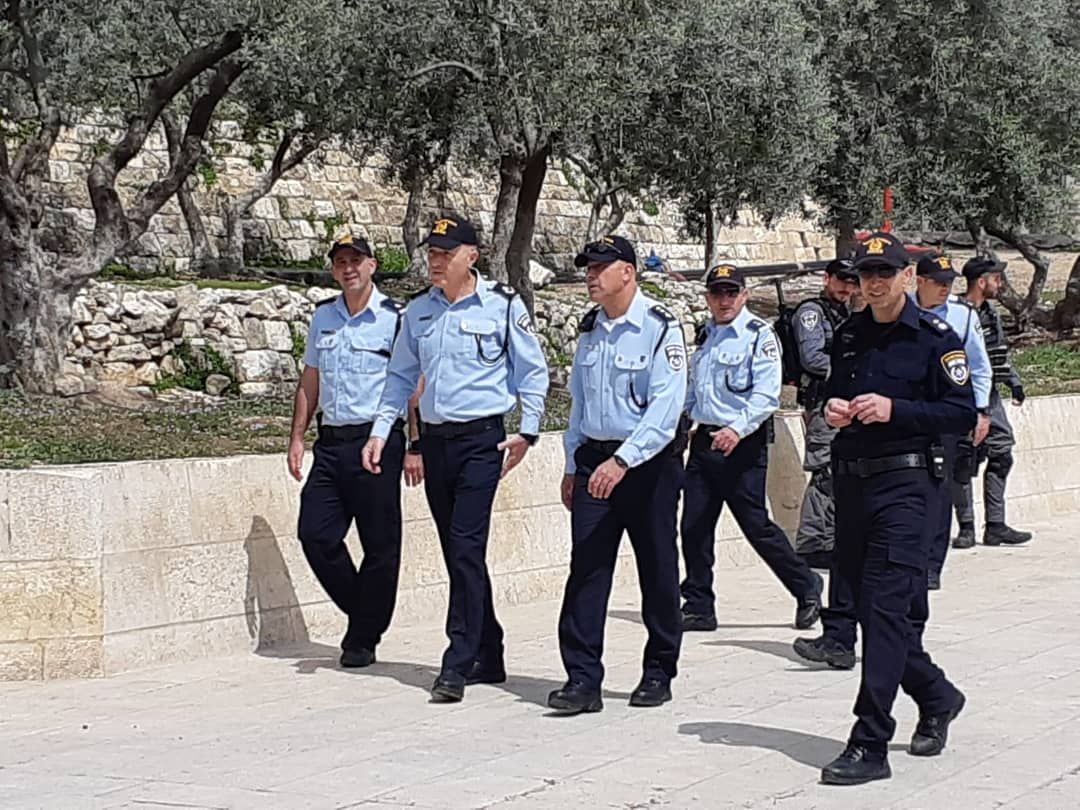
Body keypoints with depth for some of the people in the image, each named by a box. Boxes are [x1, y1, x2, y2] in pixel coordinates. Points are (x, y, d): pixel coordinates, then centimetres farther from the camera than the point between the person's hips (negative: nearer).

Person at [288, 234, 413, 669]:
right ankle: (362, 613, 19)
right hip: (331, 441, 6)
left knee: (379, 544, -1)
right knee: (315, 533, 0)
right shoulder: (323, 317, 13)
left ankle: (363, 640, 10)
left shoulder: (394, 319, -4)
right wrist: (297, 437, 14)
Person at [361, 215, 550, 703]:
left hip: (481, 439, -6)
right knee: (456, 553, 10)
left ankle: (458, 664, -13)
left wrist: (527, 431, -4)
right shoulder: (418, 311, 9)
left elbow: (532, 371, 2)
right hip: (434, 439, 6)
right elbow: (401, 377, 16)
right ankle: (487, 657, 20)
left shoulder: (503, 306, -4)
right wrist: (381, 431, 7)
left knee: (466, 548, -14)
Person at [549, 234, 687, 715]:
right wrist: (573, 467, 16)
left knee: (657, 570, 6)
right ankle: (583, 680, -2)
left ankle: (658, 674, 20)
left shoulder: (660, 328, -11)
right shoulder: (590, 329, 11)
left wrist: (622, 461, -27)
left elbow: (665, 408, -19)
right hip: (594, 459, 5)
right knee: (586, 570, -3)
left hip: (649, 462, -5)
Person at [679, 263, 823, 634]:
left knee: (756, 526, -3)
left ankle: (807, 587, 15)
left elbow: (767, 395, -16)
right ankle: (698, 607, 12)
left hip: (743, 445, -7)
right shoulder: (705, 336, 15)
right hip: (704, 440, 7)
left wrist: (738, 429, -28)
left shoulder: (759, 335, -8)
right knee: (694, 527, 3)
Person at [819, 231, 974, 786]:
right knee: (865, 603, 12)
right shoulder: (849, 335, 13)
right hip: (852, 480, 7)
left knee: (887, 608, -12)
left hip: (907, 481, -7)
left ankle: (869, 747, -13)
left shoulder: (935, 338, -4)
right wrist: (832, 408, 3)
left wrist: (894, 409, -18)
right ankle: (936, 697, 34)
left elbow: (963, 414, -8)